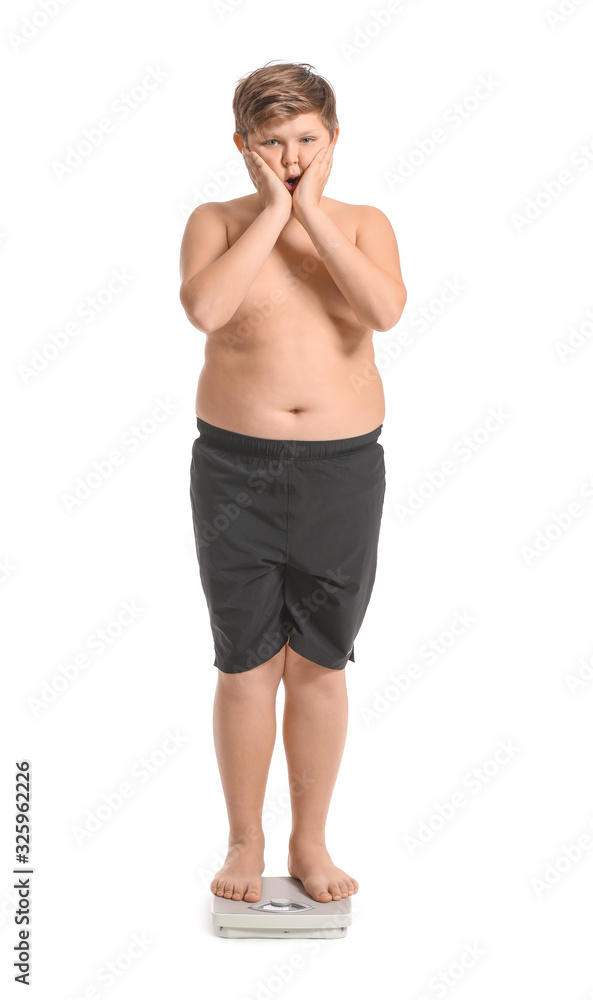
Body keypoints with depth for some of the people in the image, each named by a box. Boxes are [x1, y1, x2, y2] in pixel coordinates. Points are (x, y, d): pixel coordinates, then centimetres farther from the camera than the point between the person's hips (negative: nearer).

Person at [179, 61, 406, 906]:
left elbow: (386, 308, -17)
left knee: (319, 664, 8)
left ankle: (311, 842, 24)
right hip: (236, 466, -1)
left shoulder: (365, 225, 4)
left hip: (343, 469, 1)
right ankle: (245, 840, 24)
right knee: (247, 664, 6)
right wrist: (273, 212, -15)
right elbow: (203, 307, -21)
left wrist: (311, 212, -14)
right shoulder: (217, 223, 1)